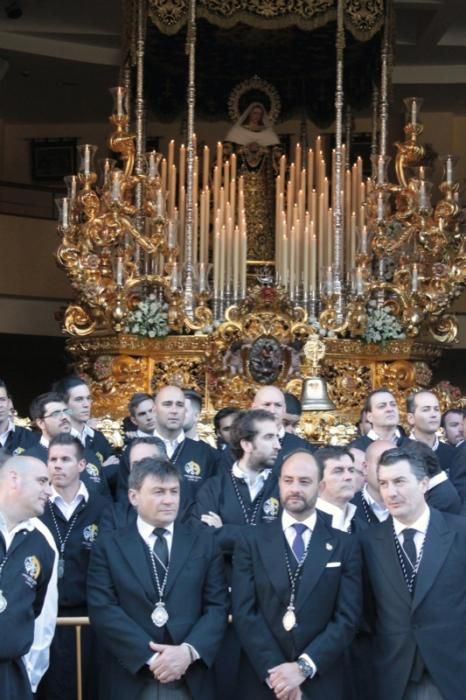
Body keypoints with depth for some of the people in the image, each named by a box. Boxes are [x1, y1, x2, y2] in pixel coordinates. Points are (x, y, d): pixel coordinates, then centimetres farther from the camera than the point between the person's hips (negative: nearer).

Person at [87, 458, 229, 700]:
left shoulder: (203, 542, 7)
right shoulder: (109, 546, 3)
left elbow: (217, 606, 1)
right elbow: (103, 610, -7)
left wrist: (189, 651, -15)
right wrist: (150, 656, -16)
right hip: (131, 680, -1)